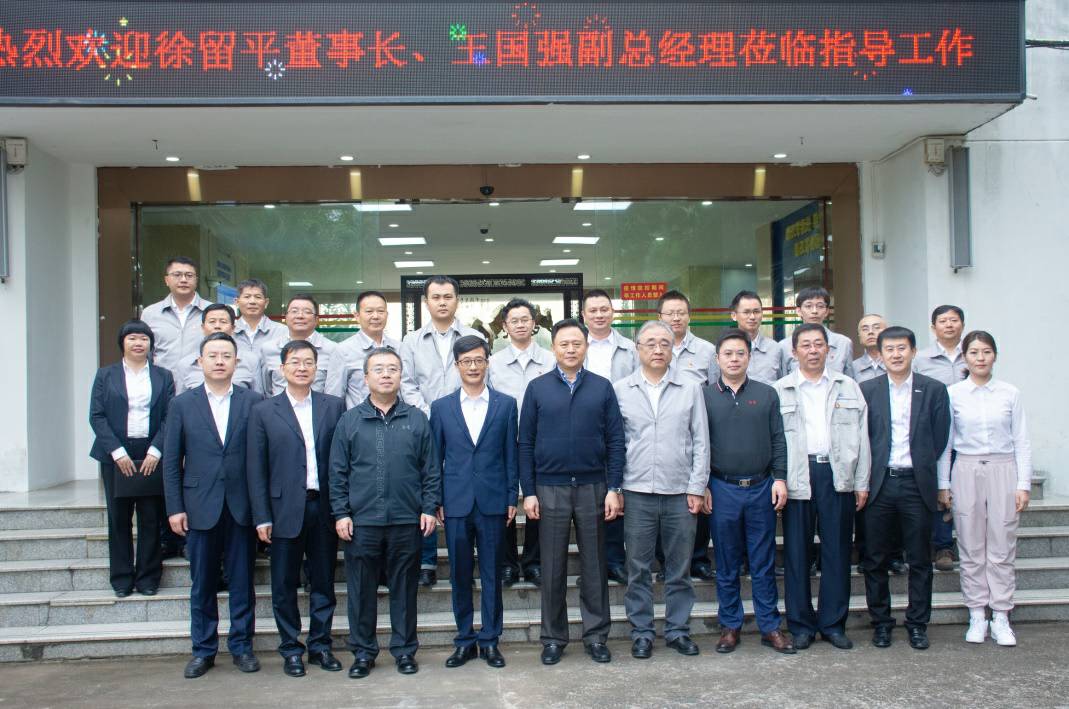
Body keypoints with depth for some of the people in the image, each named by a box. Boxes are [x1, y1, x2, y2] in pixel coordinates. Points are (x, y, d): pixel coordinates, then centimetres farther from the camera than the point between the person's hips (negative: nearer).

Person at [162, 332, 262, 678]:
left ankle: (241, 646, 20)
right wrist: (175, 507, -2)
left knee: (242, 582, 7)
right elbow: (171, 461, 4)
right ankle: (203, 650, 20)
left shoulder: (253, 401, 2)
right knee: (202, 585, 9)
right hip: (200, 507, 1)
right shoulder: (182, 404, 5)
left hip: (242, 507, 0)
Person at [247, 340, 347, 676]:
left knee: (324, 583, 11)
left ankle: (321, 645, 24)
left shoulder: (334, 406, 5)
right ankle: (291, 650, 21)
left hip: (324, 508, 1)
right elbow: (256, 469, 1)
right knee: (285, 586, 8)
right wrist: (261, 517, -4)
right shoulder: (263, 412, 3)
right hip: (285, 510, -1)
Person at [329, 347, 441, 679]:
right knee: (361, 589, 7)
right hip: (361, 521, 0)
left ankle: (404, 650, 20)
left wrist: (430, 508, -1)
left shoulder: (416, 419, 6)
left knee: (404, 588, 8)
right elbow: (338, 472, 5)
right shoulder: (349, 421, 6)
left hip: (406, 521, 0)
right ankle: (363, 651, 20)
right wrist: (341, 513, -2)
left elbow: (431, 469, 6)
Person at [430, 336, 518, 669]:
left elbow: (511, 454, 5)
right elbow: (435, 457, 7)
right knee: (460, 575, 8)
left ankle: (489, 639, 16)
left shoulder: (505, 404, 4)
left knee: (491, 574, 6)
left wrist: (512, 498, 1)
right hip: (456, 502, 1)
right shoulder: (441, 407, 6)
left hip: (492, 501, -1)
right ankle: (465, 640, 19)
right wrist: (435, 501, 2)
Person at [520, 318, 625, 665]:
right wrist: (528, 492, -2)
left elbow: (615, 441, 2)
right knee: (552, 569, 7)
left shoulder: (602, 388, 3)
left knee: (594, 566, 8)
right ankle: (553, 638, 19)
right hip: (550, 489, 0)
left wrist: (614, 488, -4)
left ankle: (596, 636, 19)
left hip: (593, 488, 0)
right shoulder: (537, 388, 3)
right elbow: (525, 443, 3)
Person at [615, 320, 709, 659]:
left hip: (680, 492, 0)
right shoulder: (620, 390, 4)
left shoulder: (691, 387, 3)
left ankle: (677, 630, 22)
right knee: (638, 570, 6)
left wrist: (697, 487, -1)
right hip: (637, 492, 0)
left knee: (679, 569, 9)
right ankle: (641, 633, 18)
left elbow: (701, 441, 4)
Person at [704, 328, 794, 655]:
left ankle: (770, 627, 16)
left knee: (764, 563, 7)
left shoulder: (766, 394, 6)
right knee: (726, 564, 8)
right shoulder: (705, 396, 2)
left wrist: (780, 478, -3)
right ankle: (730, 626, 19)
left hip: (761, 488, 1)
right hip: (722, 489, -1)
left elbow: (778, 440, 6)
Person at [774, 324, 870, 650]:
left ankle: (833, 623, 17)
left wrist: (861, 483, 4)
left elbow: (861, 436, 10)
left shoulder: (848, 387, 12)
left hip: (838, 475, 2)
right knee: (797, 552, 3)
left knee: (837, 550, 6)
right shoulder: (780, 390, 5)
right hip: (797, 478, -2)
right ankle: (801, 624, 13)